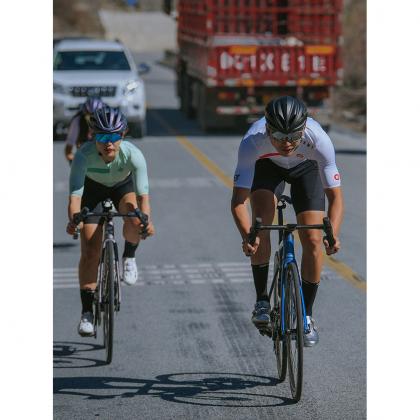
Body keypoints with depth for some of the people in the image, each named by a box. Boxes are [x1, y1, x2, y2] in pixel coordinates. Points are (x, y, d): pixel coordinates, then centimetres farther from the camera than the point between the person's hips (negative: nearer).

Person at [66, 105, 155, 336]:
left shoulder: (133, 154, -35)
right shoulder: (84, 155, -36)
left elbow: (143, 193, -40)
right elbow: (75, 194, -41)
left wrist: (146, 219, -60)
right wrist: (73, 220, -61)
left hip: (123, 186, 0)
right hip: (93, 189, 0)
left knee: (135, 220, -33)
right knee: (90, 250, -11)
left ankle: (129, 257, 0)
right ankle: (87, 312, -3)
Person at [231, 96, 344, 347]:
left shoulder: (319, 140, -40)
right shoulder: (252, 141, -40)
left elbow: (335, 196, -35)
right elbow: (238, 200, -38)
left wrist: (333, 234, -52)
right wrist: (247, 236, -56)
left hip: (306, 167, 0)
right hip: (267, 165, 0)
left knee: (313, 240, -10)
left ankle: (307, 315, 7)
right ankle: (262, 300, -6)